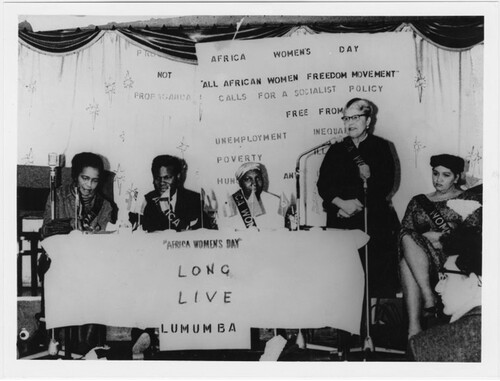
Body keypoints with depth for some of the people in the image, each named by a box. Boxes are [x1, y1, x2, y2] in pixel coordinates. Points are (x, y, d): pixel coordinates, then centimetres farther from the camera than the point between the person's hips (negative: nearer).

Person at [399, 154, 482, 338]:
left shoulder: (469, 198, 16)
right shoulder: (418, 201, 24)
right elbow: (404, 230, 10)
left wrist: (438, 236, -11)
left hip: (451, 255, -3)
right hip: (417, 256, 3)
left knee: (407, 263, -34)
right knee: (407, 249, -33)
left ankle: (414, 327, -37)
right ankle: (429, 298, -38)